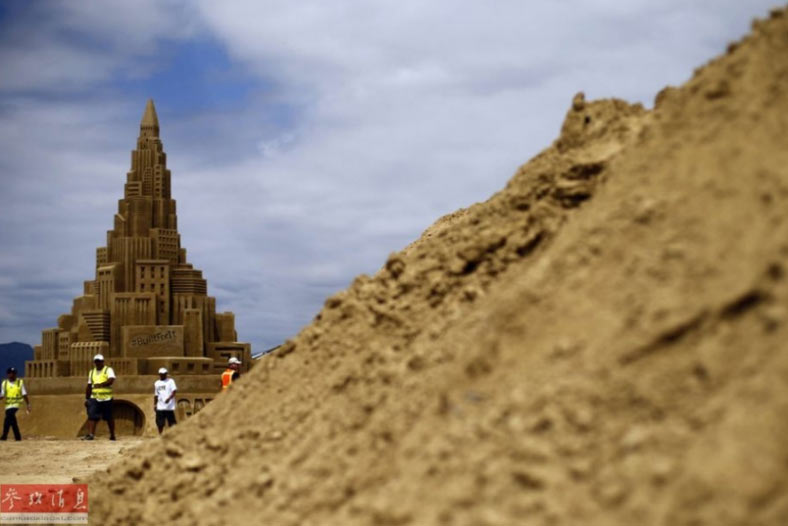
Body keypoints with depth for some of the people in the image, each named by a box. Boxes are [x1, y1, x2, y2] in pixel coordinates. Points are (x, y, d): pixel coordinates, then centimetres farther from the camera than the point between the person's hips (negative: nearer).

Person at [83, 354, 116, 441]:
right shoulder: (92, 372, 16)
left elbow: (111, 380, -20)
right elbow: (89, 386, 20)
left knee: (109, 418, 5)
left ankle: (112, 435, 18)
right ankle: (90, 434, -18)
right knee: (92, 416, -12)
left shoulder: (108, 370, -1)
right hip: (94, 398, 4)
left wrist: (100, 385, -28)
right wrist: (86, 399, 16)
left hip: (106, 398, -4)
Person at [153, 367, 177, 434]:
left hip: (169, 406, -4)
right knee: (159, 423, 5)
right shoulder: (157, 383, 17)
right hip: (160, 407, 5)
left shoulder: (170, 381, 0)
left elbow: (174, 391, -13)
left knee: (171, 422, -4)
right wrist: (154, 404, 15)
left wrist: (169, 398, -28)